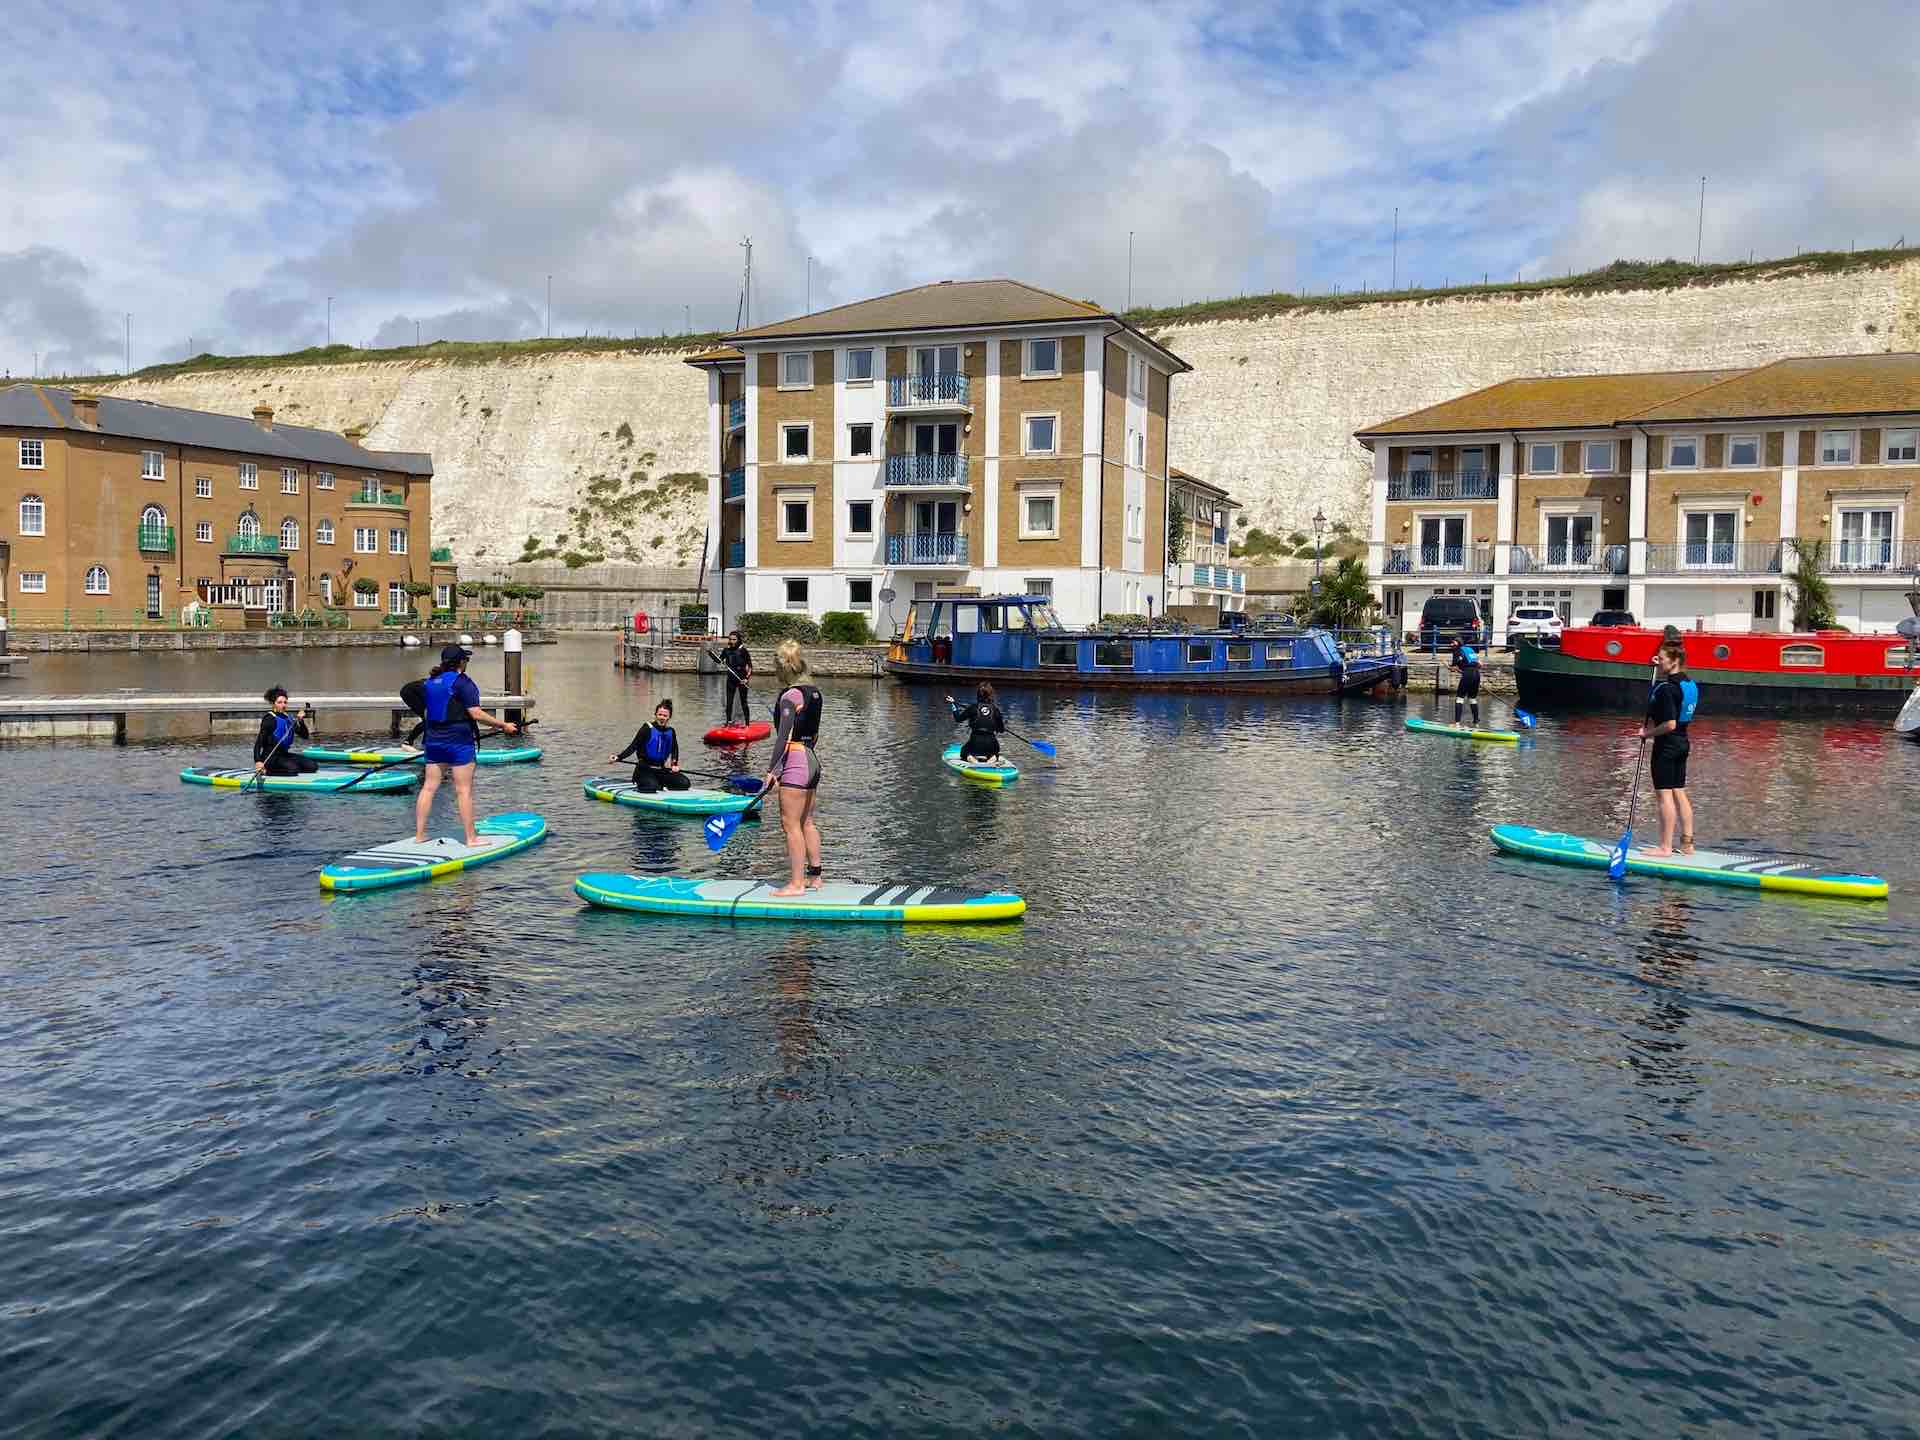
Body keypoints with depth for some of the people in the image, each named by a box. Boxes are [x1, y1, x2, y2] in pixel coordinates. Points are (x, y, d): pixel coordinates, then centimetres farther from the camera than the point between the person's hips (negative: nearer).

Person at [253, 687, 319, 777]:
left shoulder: (288, 718, 10)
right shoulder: (269, 719, -11)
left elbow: (305, 736, 9)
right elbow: (259, 742, -17)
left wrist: (300, 721, -8)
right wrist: (258, 761, -30)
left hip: (284, 754, 8)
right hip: (271, 757, -8)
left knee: (313, 766, -6)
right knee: (293, 768, -32)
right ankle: (267, 771, -10)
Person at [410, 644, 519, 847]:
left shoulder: (429, 682, 10)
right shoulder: (461, 682, -12)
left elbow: (426, 714, 17)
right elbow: (476, 714, -16)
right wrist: (503, 725, -9)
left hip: (434, 740, 7)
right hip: (459, 741, -7)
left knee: (428, 787, 10)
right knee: (464, 790, -2)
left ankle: (419, 835, 14)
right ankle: (471, 838, 2)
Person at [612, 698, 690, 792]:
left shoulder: (671, 731, 7)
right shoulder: (647, 729, -9)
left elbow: (674, 749, 20)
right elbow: (633, 747, -13)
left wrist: (675, 764, 2)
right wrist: (619, 757, -27)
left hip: (662, 771, 5)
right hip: (645, 770, -5)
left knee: (685, 783, -11)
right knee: (651, 787, -34)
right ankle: (640, 785, 1)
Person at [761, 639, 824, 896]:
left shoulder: (790, 696, -14)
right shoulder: (814, 691, 10)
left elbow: (783, 735, -20)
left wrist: (772, 770, -19)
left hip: (795, 761, -9)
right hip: (813, 760, 9)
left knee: (790, 824, -4)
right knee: (806, 822, 17)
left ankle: (796, 883, -3)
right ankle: (815, 877, 23)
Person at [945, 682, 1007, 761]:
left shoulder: (973, 707, -4)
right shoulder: (995, 709, 0)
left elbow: (958, 719, 3)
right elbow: (1001, 730, 6)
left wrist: (953, 704, 13)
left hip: (975, 741, -1)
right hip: (991, 743, 1)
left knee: (964, 751, 30)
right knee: (994, 754, 34)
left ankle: (970, 758, -4)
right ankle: (993, 758, -2)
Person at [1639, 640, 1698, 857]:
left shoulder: (1667, 689, -21)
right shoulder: (1690, 683, 8)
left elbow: (1670, 724, -25)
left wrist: (1649, 733, -11)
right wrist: (1658, 669, 16)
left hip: (1666, 744, -9)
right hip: (1682, 743, 9)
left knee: (1665, 794, -4)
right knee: (1679, 793, 14)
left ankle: (1665, 847, 0)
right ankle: (1687, 844, 18)